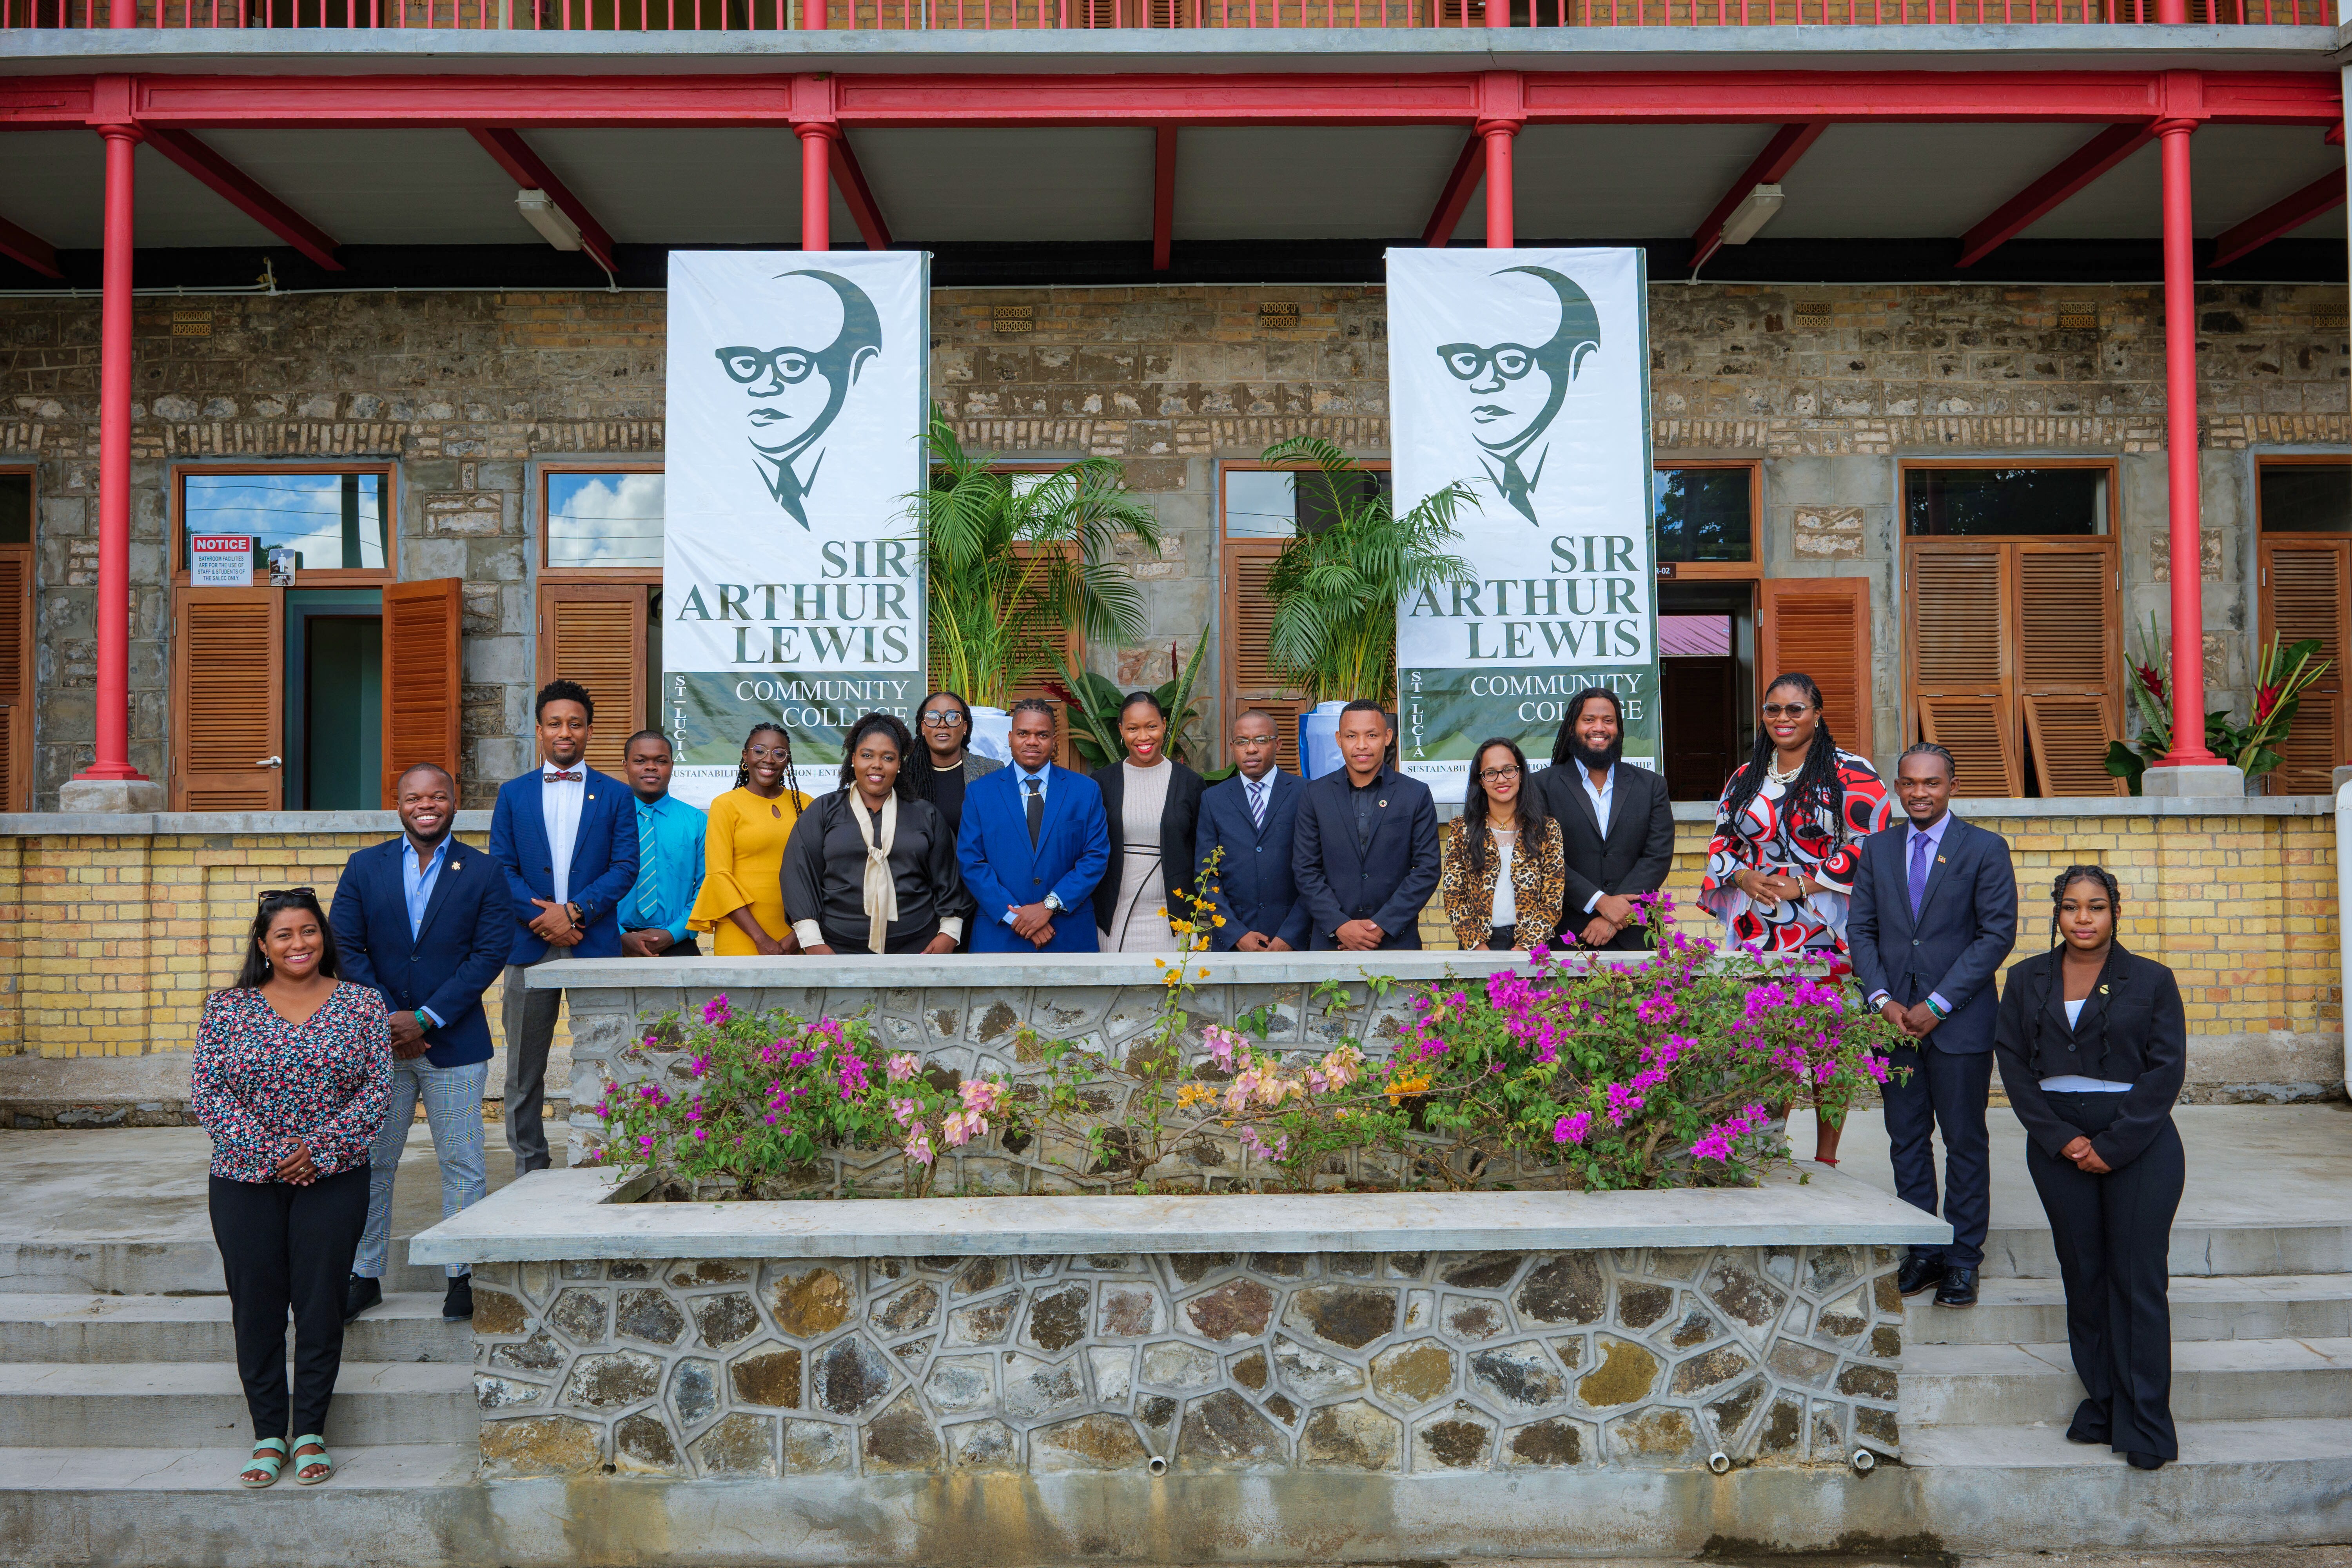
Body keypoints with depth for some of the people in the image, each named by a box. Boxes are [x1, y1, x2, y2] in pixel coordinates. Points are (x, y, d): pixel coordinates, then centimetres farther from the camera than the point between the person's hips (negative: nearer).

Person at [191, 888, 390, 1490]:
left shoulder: (362, 1004, 3)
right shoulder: (227, 1008, 4)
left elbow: (378, 1088, -2)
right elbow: (205, 1091, -2)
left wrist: (319, 1148, -13)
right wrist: (266, 1152, -12)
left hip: (332, 1176, -1)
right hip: (244, 1179, 1)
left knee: (321, 1302, 1)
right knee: (255, 1305, 4)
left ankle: (310, 1432, 15)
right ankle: (267, 1434, 17)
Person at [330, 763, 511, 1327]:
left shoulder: (483, 872, 1)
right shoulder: (364, 867, 7)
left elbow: (491, 952, -6)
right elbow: (346, 947, 2)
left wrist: (425, 1019, -13)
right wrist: (384, 1019, -10)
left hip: (454, 1042, -2)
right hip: (377, 1040, 2)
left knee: (462, 1165, 3)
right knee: (369, 1162, 8)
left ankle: (463, 1276, 13)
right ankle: (365, 1276, 19)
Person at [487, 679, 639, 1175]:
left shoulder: (615, 795, 8)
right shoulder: (513, 793, 12)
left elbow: (625, 868, 0)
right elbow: (501, 869, 5)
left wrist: (575, 911, -12)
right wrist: (543, 920, -9)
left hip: (595, 944, -1)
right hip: (530, 944, 2)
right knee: (524, 1072, 5)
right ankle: (529, 1172, 14)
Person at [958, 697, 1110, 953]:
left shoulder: (1086, 790, 3)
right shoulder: (979, 793, 3)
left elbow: (1097, 857, -2)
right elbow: (971, 862, -3)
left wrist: (1050, 906, -13)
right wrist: (1014, 915, -13)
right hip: (999, 935, 0)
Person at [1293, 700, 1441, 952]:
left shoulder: (1417, 794, 2)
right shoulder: (1316, 795, 4)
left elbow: (1427, 869, -2)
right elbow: (1305, 870, 1)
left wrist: (1383, 926, -11)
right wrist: (1340, 926, -11)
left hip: (1397, 939, 0)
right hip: (1331, 940, 1)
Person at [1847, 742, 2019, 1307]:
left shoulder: (1985, 849, -2)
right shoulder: (1877, 848, 10)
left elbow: (1998, 933, -6)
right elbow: (1861, 929, 9)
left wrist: (1936, 1005, -12)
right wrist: (1883, 1000, -6)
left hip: (1959, 1021, -3)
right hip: (1894, 1017, 3)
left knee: (1965, 1141, 4)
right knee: (1906, 1139, 8)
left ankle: (1963, 1260, 13)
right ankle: (1921, 1253, 17)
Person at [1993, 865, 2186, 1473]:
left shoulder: (2152, 981, 2)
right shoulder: (2026, 979, 8)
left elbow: (2166, 1069, -4)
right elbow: (2012, 1061, 3)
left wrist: (2112, 1144, -11)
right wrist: (2061, 1138, -8)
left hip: (2139, 1144, -2)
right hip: (2057, 1145, 2)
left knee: (2138, 1279, -3)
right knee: (2082, 1274, 5)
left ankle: (2143, 1422, 4)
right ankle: (2100, 1403, 16)